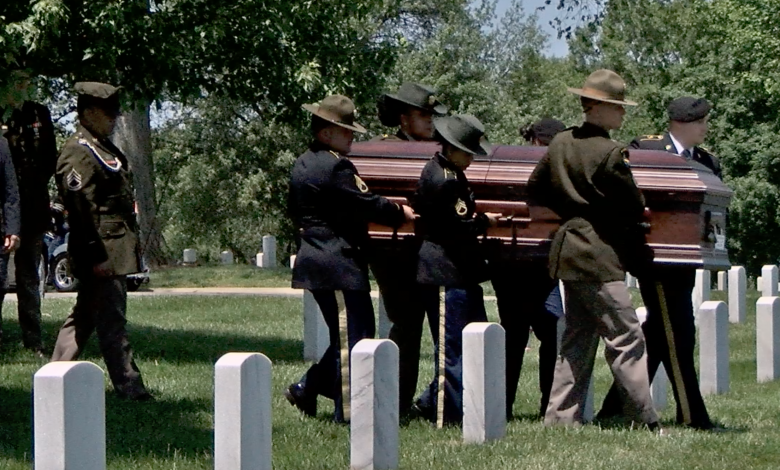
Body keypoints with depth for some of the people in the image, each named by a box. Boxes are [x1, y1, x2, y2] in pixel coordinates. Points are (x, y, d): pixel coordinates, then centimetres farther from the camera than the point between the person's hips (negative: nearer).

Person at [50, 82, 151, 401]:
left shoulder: (103, 148, 18)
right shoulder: (77, 153, -15)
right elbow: (80, 210, -20)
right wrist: (96, 255, -22)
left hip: (117, 250, 11)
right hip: (103, 254, -11)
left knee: (84, 317, 15)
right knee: (112, 320, -7)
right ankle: (128, 387, -6)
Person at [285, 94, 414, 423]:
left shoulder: (302, 165, 14)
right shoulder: (335, 166, -17)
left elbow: (295, 211, 24)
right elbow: (367, 204, -15)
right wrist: (401, 213, -1)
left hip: (313, 258, 10)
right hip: (339, 263, -10)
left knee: (346, 335, 19)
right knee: (352, 336, -5)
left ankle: (305, 389, 23)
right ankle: (348, 411, -3)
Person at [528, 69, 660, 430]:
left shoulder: (560, 143, 8)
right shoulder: (610, 153, -16)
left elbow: (535, 189, 18)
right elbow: (634, 208, -10)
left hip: (569, 250, 9)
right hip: (599, 256, -9)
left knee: (577, 339, 13)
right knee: (626, 339, -6)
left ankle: (560, 419, 13)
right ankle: (646, 422, -5)